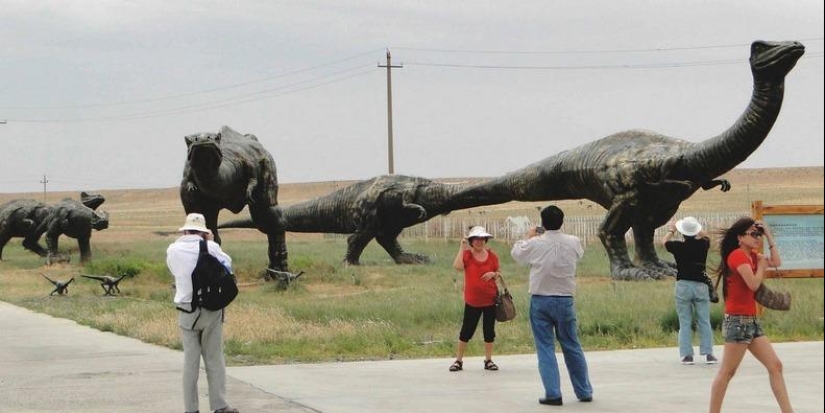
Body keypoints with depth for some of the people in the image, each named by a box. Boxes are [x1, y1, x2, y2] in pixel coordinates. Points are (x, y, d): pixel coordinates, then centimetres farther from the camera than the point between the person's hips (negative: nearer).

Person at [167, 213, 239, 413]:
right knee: (214, 359, 7)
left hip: (186, 311, 1)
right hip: (211, 309, -1)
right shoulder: (210, 247, -7)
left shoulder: (173, 250, -2)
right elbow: (227, 264, 7)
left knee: (190, 359, 7)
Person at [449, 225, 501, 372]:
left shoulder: (491, 256, 4)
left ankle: (488, 360, 18)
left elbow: (498, 273, 14)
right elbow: (457, 266, -22)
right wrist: (462, 248, -20)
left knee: (489, 330, 8)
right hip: (472, 300, -2)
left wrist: (494, 274, -9)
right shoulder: (467, 254, -2)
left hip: (490, 299, 2)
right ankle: (458, 361, 10)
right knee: (466, 330, 2)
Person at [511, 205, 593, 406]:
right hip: (565, 301, 2)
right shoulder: (573, 243, -5)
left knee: (545, 348, 3)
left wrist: (528, 237, 27)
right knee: (572, 347, 13)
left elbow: (516, 252, 9)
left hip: (540, 301, -2)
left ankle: (553, 394, -2)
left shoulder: (535, 244, -10)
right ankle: (584, 391, 19)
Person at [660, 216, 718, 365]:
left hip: (683, 286, -1)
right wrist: (696, 231, 36)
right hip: (701, 286, 1)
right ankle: (708, 354, 3)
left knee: (685, 323, 3)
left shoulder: (678, 246, -6)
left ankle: (687, 354, -1)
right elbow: (705, 236, 23)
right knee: (704, 322, 6)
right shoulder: (703, 245, -2)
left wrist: (671, 230, 34)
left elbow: (664, 241, 17)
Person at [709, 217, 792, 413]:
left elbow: (777, 262, 13)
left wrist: (769, 236, 11)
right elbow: (754, 284, -20)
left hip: (751, 321, 9)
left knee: (775, 365, 5)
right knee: (727, 372, -5)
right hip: (737, 321, -9)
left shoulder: (751, 256, 14)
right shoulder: (737, 255, -13)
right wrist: (761, 265, -4)